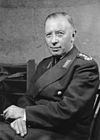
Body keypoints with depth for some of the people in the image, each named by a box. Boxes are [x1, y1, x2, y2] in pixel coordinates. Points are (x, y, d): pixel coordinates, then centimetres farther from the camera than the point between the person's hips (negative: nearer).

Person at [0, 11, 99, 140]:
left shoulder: (86, 66, -10)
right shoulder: (44, 64, 15)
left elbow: (67, 109, -18)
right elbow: (28, 98, 12)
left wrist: (25, 113, -15)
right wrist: (19, 116, -10)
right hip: (35, 127, 7)